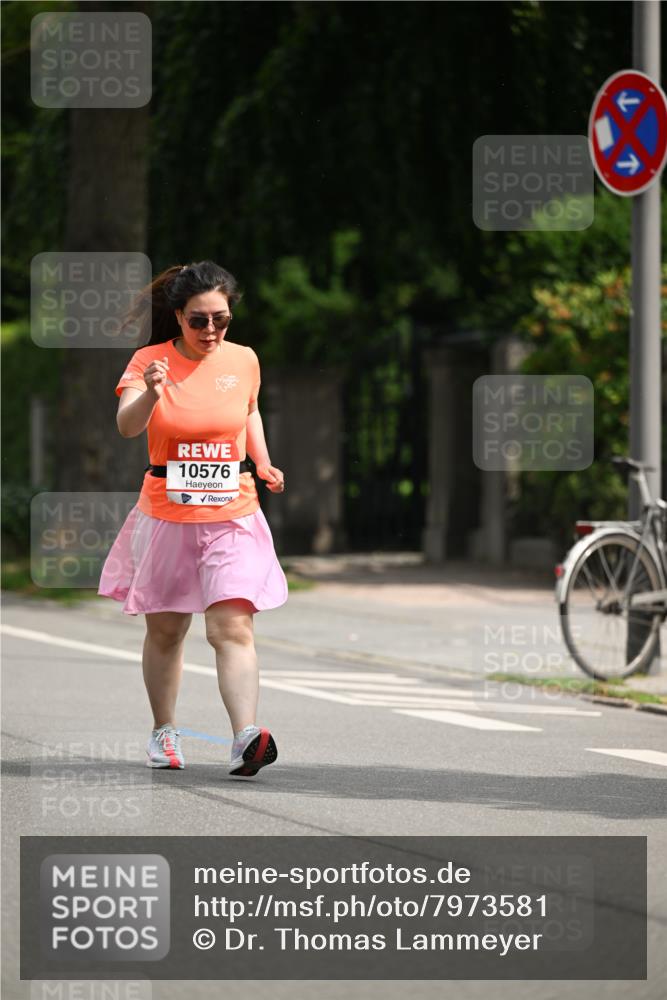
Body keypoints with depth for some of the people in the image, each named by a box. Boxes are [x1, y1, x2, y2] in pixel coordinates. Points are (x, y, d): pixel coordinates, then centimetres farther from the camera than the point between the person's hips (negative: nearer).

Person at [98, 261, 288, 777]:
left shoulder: (244, 360, 1)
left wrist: (263, 462, 7)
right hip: (166, 515, 0)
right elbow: (127, 425, -25)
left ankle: (246, 738, -24)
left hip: (232, 515, 0)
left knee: (233, 626, -15)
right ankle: (164, 731, 31)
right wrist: (149, 393, -46)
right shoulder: (150, 361, -8)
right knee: (164, 630, 12)